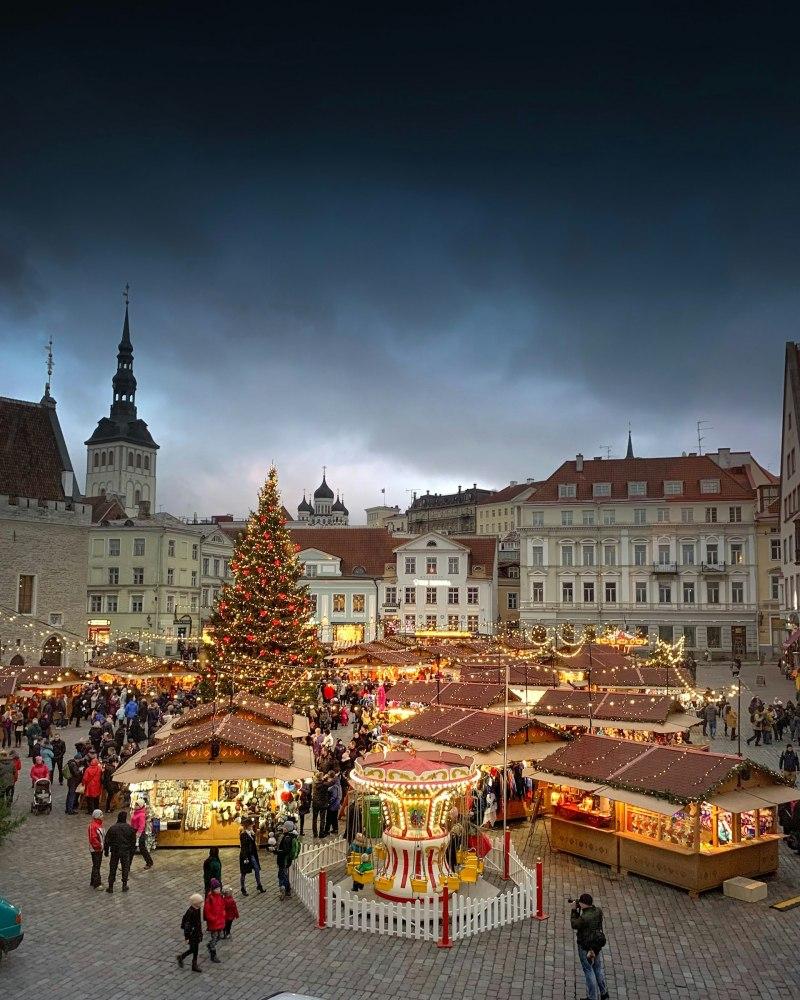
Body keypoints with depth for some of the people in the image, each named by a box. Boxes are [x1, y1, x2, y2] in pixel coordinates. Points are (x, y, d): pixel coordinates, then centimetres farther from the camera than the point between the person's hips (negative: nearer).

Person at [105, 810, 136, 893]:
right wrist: (132, 850, 16)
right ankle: (124, 886, 18)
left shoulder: (113, 828, -9)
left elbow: (107, 840, -4)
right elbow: (133, 841, 3)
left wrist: (106, 851, 8)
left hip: (115, 852, -1)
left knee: (112, 869, 10)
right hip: (126, 852, 1)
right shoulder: (129, 828, -6)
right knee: (125, 868, 13)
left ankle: (110, 887, 13)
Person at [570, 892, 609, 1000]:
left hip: (585, 947, -6)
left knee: (589, 971, 12)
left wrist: (575, 910, -11)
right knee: (598, 968, 24)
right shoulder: (598, 911, -15)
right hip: (598, 945, 6)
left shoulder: (584, 918, -33)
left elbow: (574, 924, -15)